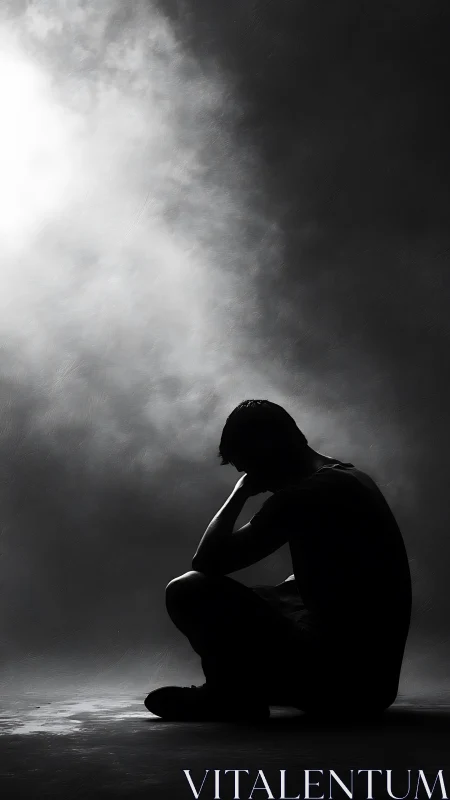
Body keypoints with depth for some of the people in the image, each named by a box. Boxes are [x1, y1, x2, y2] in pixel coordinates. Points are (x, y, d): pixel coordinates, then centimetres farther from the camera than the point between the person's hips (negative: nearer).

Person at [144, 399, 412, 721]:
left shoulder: (303, 495, -18)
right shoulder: (349, 478, 12)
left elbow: (206, 561, -16)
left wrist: (241, 490, -4)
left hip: (340, 679, -10)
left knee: (188, 591, -13)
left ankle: (232, 694, 6)